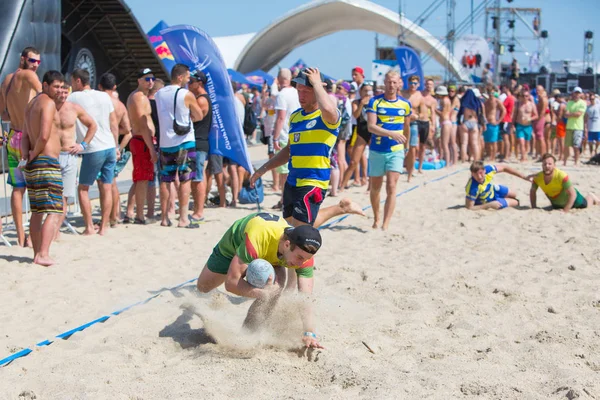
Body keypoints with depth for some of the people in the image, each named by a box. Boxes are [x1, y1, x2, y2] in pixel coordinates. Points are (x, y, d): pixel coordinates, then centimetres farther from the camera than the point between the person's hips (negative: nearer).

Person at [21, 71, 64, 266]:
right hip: (47, 162, -9)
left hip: (33, 164, 10)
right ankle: (43, 255, -19)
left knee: (37, 211, 14)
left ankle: (37, 253, 20)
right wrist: (35, 154, -7)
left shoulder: (31, 104, 17)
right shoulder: (48, 103, -12)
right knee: (54, 211, -10)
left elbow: (25, 136, 16)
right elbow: (44, 136, -22)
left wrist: (28, 154, 1)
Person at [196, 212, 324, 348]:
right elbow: (231, 282, -44)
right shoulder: (257, 239, -49)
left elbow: (306, 297, -38)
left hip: (271, 256, 1)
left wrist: (309, 334, -50)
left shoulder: (304, 251, -36)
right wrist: (263, 293, -54)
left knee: (275, 285, -32)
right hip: (234, 243, -1)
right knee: (203, 287, 20)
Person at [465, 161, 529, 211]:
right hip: (486, 202, -4)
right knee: (515, 202, 11)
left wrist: (523, 176, -10)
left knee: (513, 195, 26)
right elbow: (469, 207, -40)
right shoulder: (472, 188, -46)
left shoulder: (488, 169, -33)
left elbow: (503, 168, -14)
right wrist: (489, 205, -38)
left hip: (492, 189, 4)